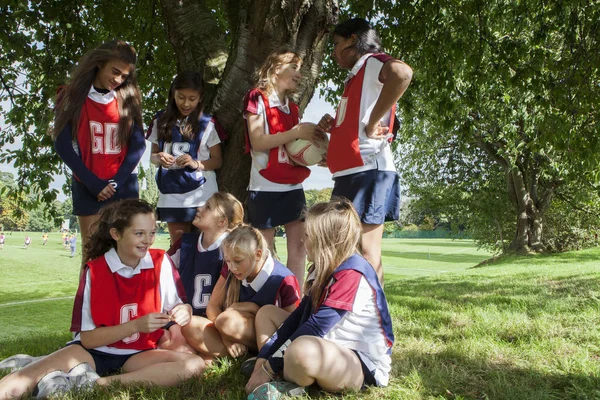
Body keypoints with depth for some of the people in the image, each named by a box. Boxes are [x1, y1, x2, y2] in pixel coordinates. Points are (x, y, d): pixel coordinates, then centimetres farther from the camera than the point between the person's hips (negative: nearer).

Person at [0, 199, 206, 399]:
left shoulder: (160, 262, -6)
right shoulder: (94, 271, -10)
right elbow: (88, 338, -10)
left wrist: (183, 310, -23)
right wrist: (136, 326, -24)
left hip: (138, 355, 4)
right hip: (93, 351, -3)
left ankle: (96, 383, -29)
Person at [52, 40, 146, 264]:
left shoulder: (129, 99, 6)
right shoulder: (72, 97, 1)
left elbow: (138, 144, 1)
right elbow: (63, 145, -4)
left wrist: (116, 182, -9)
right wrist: (93, 183, -9)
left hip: (125, 187, 2)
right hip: (88, 188, -1)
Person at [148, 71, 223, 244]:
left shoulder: (207, 123, -1)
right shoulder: (161, 121, 6)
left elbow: (217, 160, 1)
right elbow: (153, 155, 13)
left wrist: (196, 163, -18)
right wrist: (159, 158, -11)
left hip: (202, 195, -3)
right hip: (171, 195, 3)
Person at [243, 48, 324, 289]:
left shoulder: (291, 107, 17)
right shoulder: (257, 98, -2)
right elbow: (258, 142, -13)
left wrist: (314, 132, 0)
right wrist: (296, 132, -16)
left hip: (293, 186, 6)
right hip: (266, 187, -6)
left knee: (299, 245, 1)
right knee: (265, 251, 0)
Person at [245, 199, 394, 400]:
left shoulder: (351, 273, -22)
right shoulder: (324, 269, 8)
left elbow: (316, 327, -24)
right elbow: (298, 317, 6)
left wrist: (270, 368, -19)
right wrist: (264, 356, -3)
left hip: (364, 364, -10)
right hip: (330, 349, 10)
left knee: (303, 350, -41)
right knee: (266, 313, 11)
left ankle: (283, 381, -9)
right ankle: (286, 378, -10)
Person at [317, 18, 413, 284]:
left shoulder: (372, 63, -3)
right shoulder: (355, 77, 25)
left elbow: (402, 72, -29)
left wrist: (372, 123, -23)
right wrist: (332, 126, 11)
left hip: (366, 171, -10)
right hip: (349, 174, 10)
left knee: (367, 251, -8)